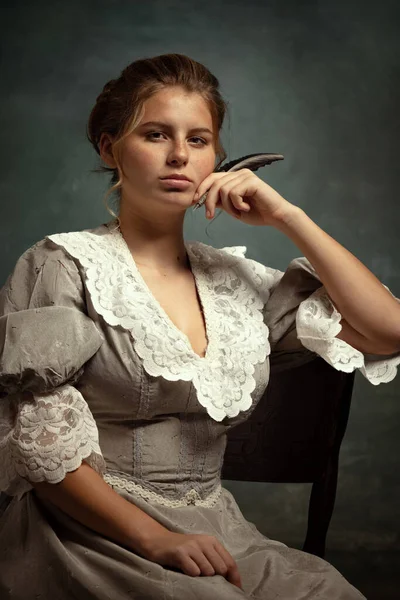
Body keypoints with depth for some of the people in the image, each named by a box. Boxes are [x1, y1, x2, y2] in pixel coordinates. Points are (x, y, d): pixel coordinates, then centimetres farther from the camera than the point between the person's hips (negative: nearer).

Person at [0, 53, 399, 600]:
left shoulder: (234, 278, 11)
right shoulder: (64, 266, -2)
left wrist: (288, 218, 3)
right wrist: (156, 539, -18)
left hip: (213, 534, 5)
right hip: (97, 533, -5)